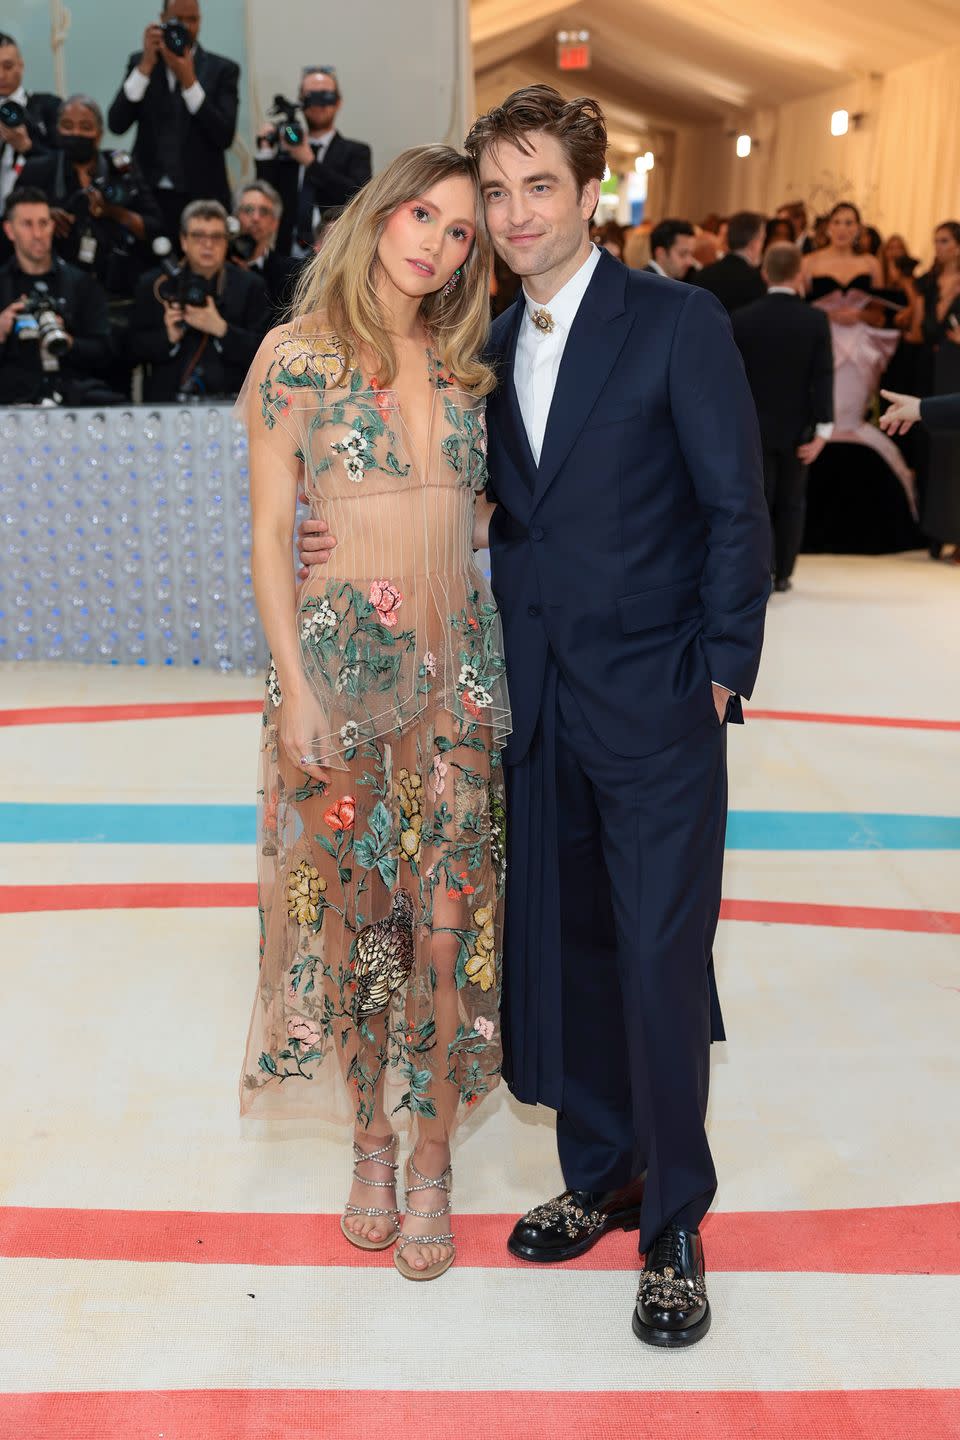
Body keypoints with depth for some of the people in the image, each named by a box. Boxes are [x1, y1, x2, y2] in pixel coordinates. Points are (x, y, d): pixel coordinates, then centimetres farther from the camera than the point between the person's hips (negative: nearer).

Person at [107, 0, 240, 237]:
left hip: (202, 197, -1)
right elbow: (116, 124, -4)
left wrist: (189, 80, -15)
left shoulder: (223, 69, 3)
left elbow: (225, 137, -8)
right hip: (150, 195, 1)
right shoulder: (140, 62, 8)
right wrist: (146, 64, -10)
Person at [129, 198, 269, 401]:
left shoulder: (249, 286, 8)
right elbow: (135, 349, 10)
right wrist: (168, 337, -9)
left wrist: (221, 329, -13)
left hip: (229, 405, 0)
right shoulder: (154, 285, 10)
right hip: (167, 402, 0)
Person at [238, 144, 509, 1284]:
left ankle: (432, 1165, 17)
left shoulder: (463, 363, 12)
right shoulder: (299, 352, 0)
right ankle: (370, 1142, 27)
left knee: (450, 921, 1)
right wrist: (295, 686, -11)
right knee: (356, 912, 7)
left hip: (461, 663, 3)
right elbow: (269, 532, -4)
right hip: (343, 653, -3)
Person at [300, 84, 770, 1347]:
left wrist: (719, 672, -9)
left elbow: (737, 509, -5)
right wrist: (353, 538, 3)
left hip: (658, 701, -5)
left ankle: (674, 1223, 18)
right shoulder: (490, 347, 12)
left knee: (661, 959, -1)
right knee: (561, 947, 13)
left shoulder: (679, 322, -5)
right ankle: (600, 1176, 32)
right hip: (539, 706, 6)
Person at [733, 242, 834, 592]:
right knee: (790, 504, 12)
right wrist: (822, 429, -8)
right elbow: (823, 378, -10)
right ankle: (782, 574, 17)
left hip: (755, 426, 0)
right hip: (797, 427, 1)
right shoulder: (816, 320, -6)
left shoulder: (742, 318, -6)